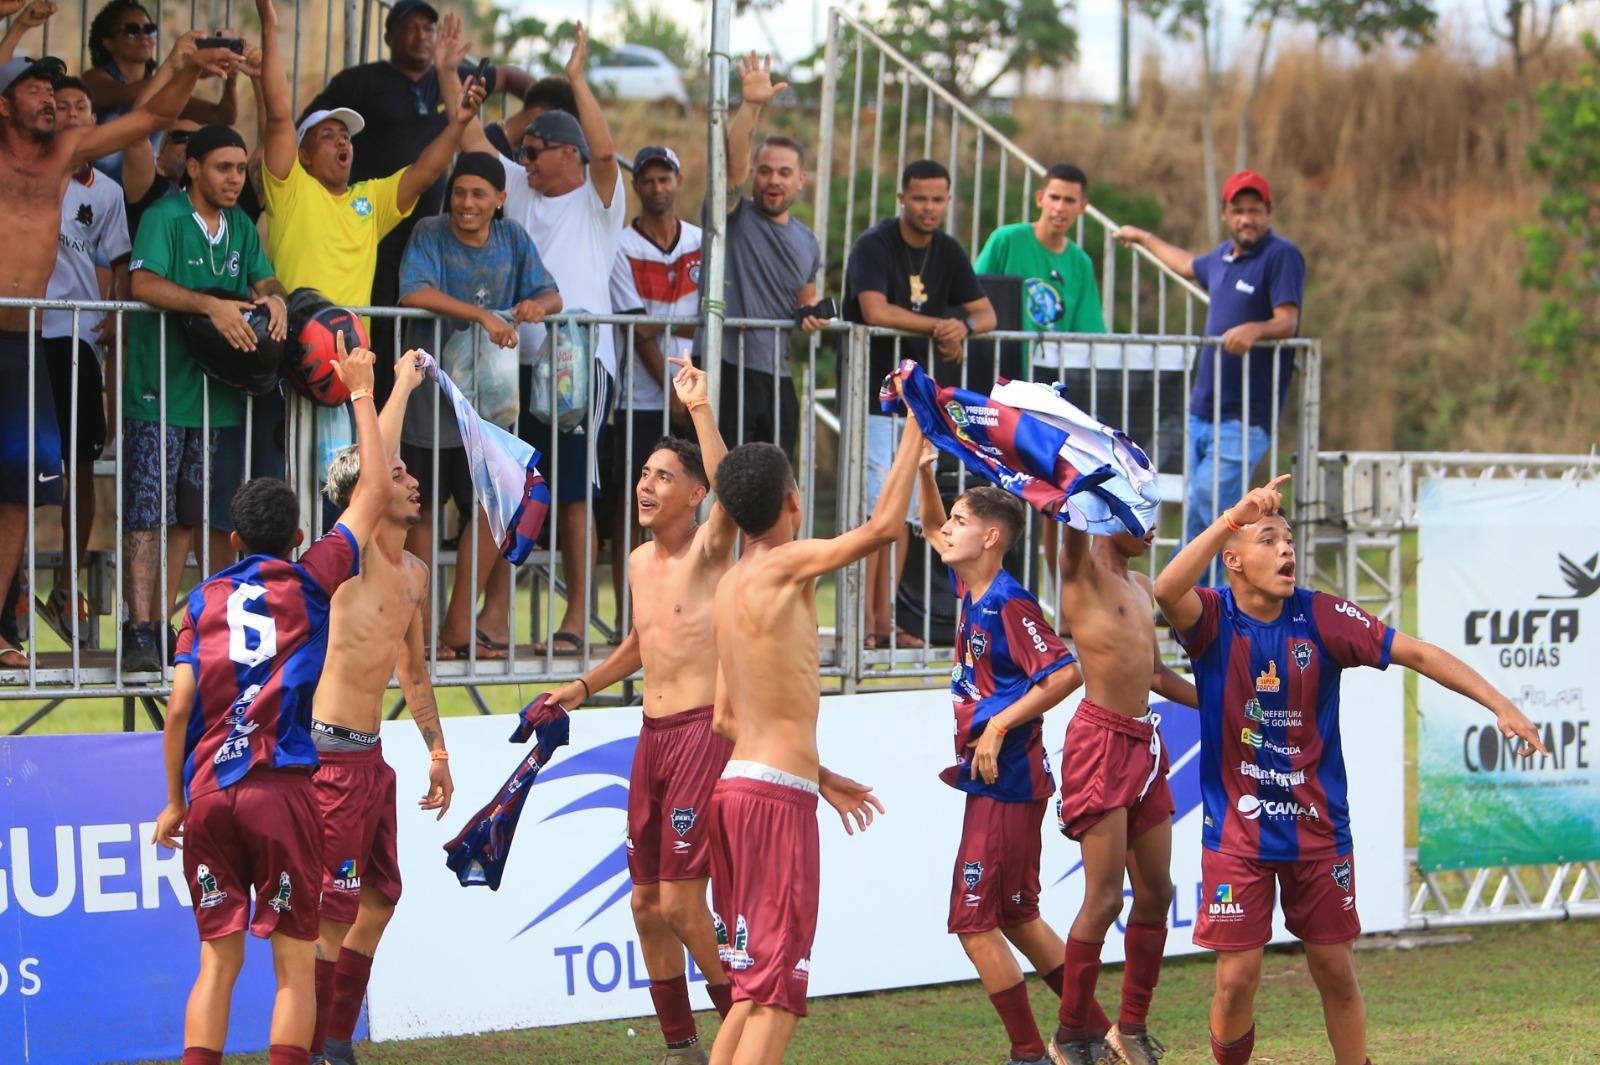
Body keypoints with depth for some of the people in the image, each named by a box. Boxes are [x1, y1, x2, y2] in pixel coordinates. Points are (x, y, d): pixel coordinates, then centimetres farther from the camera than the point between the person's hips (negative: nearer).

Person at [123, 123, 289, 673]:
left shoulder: (241, 227, 14)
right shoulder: (164, 218, -9)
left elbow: (264, 279, 11)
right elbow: (145, 283, -22)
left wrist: (274, 299, -14)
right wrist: (212, 305, -33)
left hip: (214, 393, 7)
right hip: (158, 394, -7)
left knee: (187, 515, 9)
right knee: (147, 512, -9)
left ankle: (160, 623, 15)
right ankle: (139, 630, -11)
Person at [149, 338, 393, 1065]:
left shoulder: (204, 601, 11)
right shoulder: (310, 582, 5)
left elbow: (179, 710, 4)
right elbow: (375, 493, 13)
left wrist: (174, 801, 13)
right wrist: (362, 396, 20)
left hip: (208, 793, 3)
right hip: (283, 787, -3)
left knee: (217, 958, 8)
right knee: (295, 961, 2)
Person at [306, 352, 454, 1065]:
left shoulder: (414, 575, 14)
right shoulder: (349, 554, -11)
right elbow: (371, 471, -24)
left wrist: (436, 750, 23)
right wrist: (403, 384, -12)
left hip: (371, 754, 9)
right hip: (333, 751, -9)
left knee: (379, 895, 14)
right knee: (334, 905, -7)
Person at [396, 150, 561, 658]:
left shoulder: (514, 240, 6)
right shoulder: (430, 234, -7)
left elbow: (551, 296, 6)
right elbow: (413, 292, -23)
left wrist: (536, 305, -19)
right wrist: (481, 314, -30)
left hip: (490, 396, 4)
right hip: (430, 396, -4)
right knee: (423, 509, 3)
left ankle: (460, 622, 8)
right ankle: (418, 624, 9)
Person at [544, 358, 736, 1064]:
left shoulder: (708, 551, -8)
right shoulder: (639, 563, 15)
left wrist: (698, 405, -32)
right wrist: (585, 687, 29)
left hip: (702, 733, -8)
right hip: (651, 735, 8)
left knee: (682, 901, -11)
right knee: (646, 901, 9)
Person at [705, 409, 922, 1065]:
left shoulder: (731, 587, 16)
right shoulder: (783, 565, -9)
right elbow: (883, 526, -11)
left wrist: (818, 776, 25)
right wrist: (916, 426, -1)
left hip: (737, 784, 9)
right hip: (777, 797, -9)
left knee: (753, 987, 16)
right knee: (775, 992, -9)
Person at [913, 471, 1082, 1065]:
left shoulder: (1010, 604, -16)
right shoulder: (972, 591, 10)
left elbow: (1066, 673, -26)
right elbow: (932, 532, 28)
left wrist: (999, 726, -23)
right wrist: (925, 473, 12)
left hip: (1005, 786, -10)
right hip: (991, 780, 10)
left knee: (975, 923, -7)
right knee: (1016, 917, 17)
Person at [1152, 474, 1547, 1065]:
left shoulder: (1322, 616, -4)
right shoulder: (1212, 617, -9)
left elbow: (1419, 655, -5)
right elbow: (1166, 591, -32)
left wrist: (1501, 706, -14)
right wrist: (1233, 516, -41)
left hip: (1318, 827, 2)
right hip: (1236, 832, -2)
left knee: (1336, 972, 9)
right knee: (1237, 977, -4)